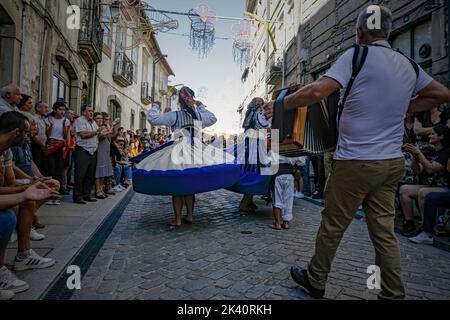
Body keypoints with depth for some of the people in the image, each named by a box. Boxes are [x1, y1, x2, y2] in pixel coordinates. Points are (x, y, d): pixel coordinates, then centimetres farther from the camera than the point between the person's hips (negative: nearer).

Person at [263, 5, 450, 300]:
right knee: (384, 231, 13)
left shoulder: (358, 55, -8)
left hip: (356, 161, -6)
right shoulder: (408, 65, 12)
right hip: (392, 162, 7)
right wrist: (402, 109, 18)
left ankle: (315, 281, 24)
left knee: (333, 226, 7)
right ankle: (393, 294, 22)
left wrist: (280, 104, -8)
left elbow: (318, 91, -21)